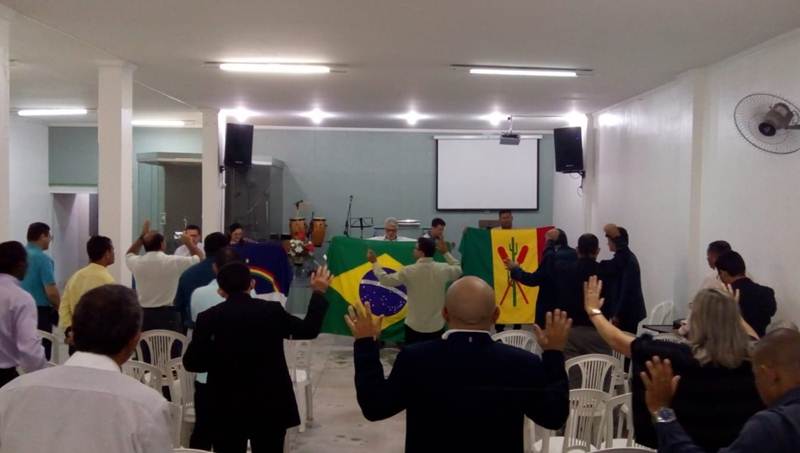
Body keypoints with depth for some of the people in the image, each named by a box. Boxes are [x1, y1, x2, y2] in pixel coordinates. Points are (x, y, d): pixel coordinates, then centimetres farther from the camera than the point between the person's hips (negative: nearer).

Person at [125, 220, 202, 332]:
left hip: (143, 313, 4)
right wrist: (189, 242, 20)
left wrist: (142, 237, 25)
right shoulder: (173, 262, -11)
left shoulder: (137, 262, -1)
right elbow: (199, 257, 5)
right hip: (167, 314, -4)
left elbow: (129, 254, 26)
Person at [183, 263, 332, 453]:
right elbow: (309, 329, 7)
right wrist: (319, 292, 17)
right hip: (270, 405, 1)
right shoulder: (272, 310, -6)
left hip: (227, 409, -1)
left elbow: (191, 362, -6)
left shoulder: (209, 318, -8)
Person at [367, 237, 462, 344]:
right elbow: (458, 269, 15)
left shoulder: (409, 271, -15)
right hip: (437, 326, 2)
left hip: (415, 327, -2)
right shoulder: (443, 269, -7)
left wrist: (374, 262, 9)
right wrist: (446, 253, 23)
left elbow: (385, 279, -4)